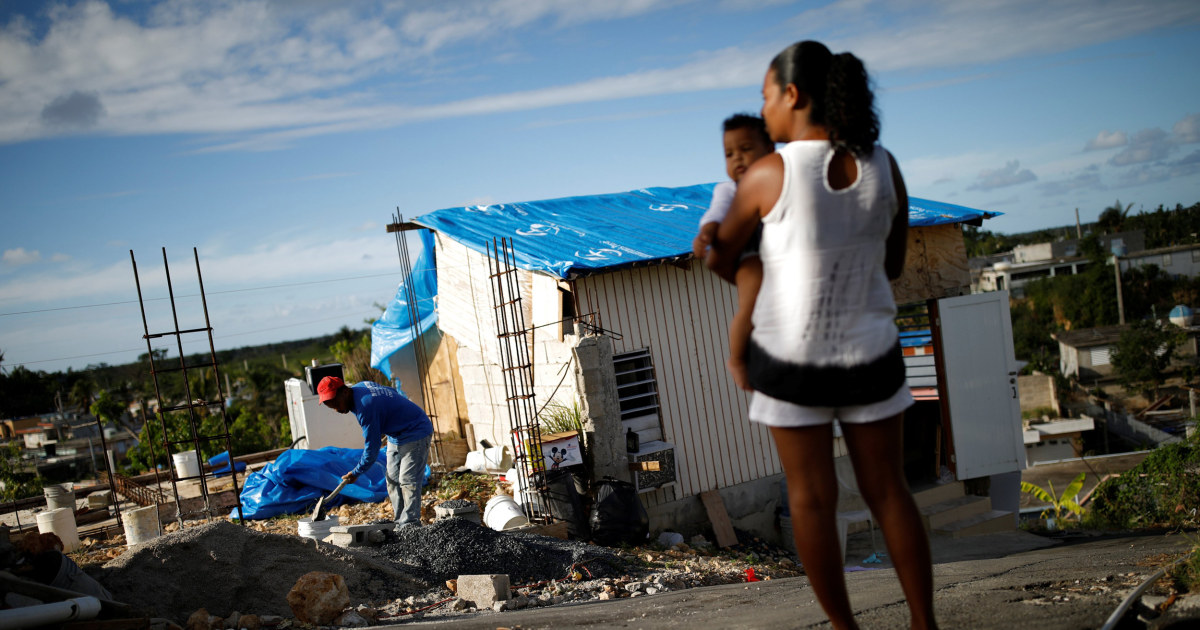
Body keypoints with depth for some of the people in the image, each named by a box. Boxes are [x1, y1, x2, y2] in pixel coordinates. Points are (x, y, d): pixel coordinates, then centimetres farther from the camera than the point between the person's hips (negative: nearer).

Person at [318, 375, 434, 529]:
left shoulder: (365, 407, -31)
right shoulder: (360, 386, -2)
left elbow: (371, 448, -24)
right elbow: (392, 391, 16)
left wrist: (355, 473, -9)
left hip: (415, 434, -11)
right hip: (395, 435, 11)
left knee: (408, 481, -14)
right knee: (392, 480, 9)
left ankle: (409, 526, -13)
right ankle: (400, 524, 12)